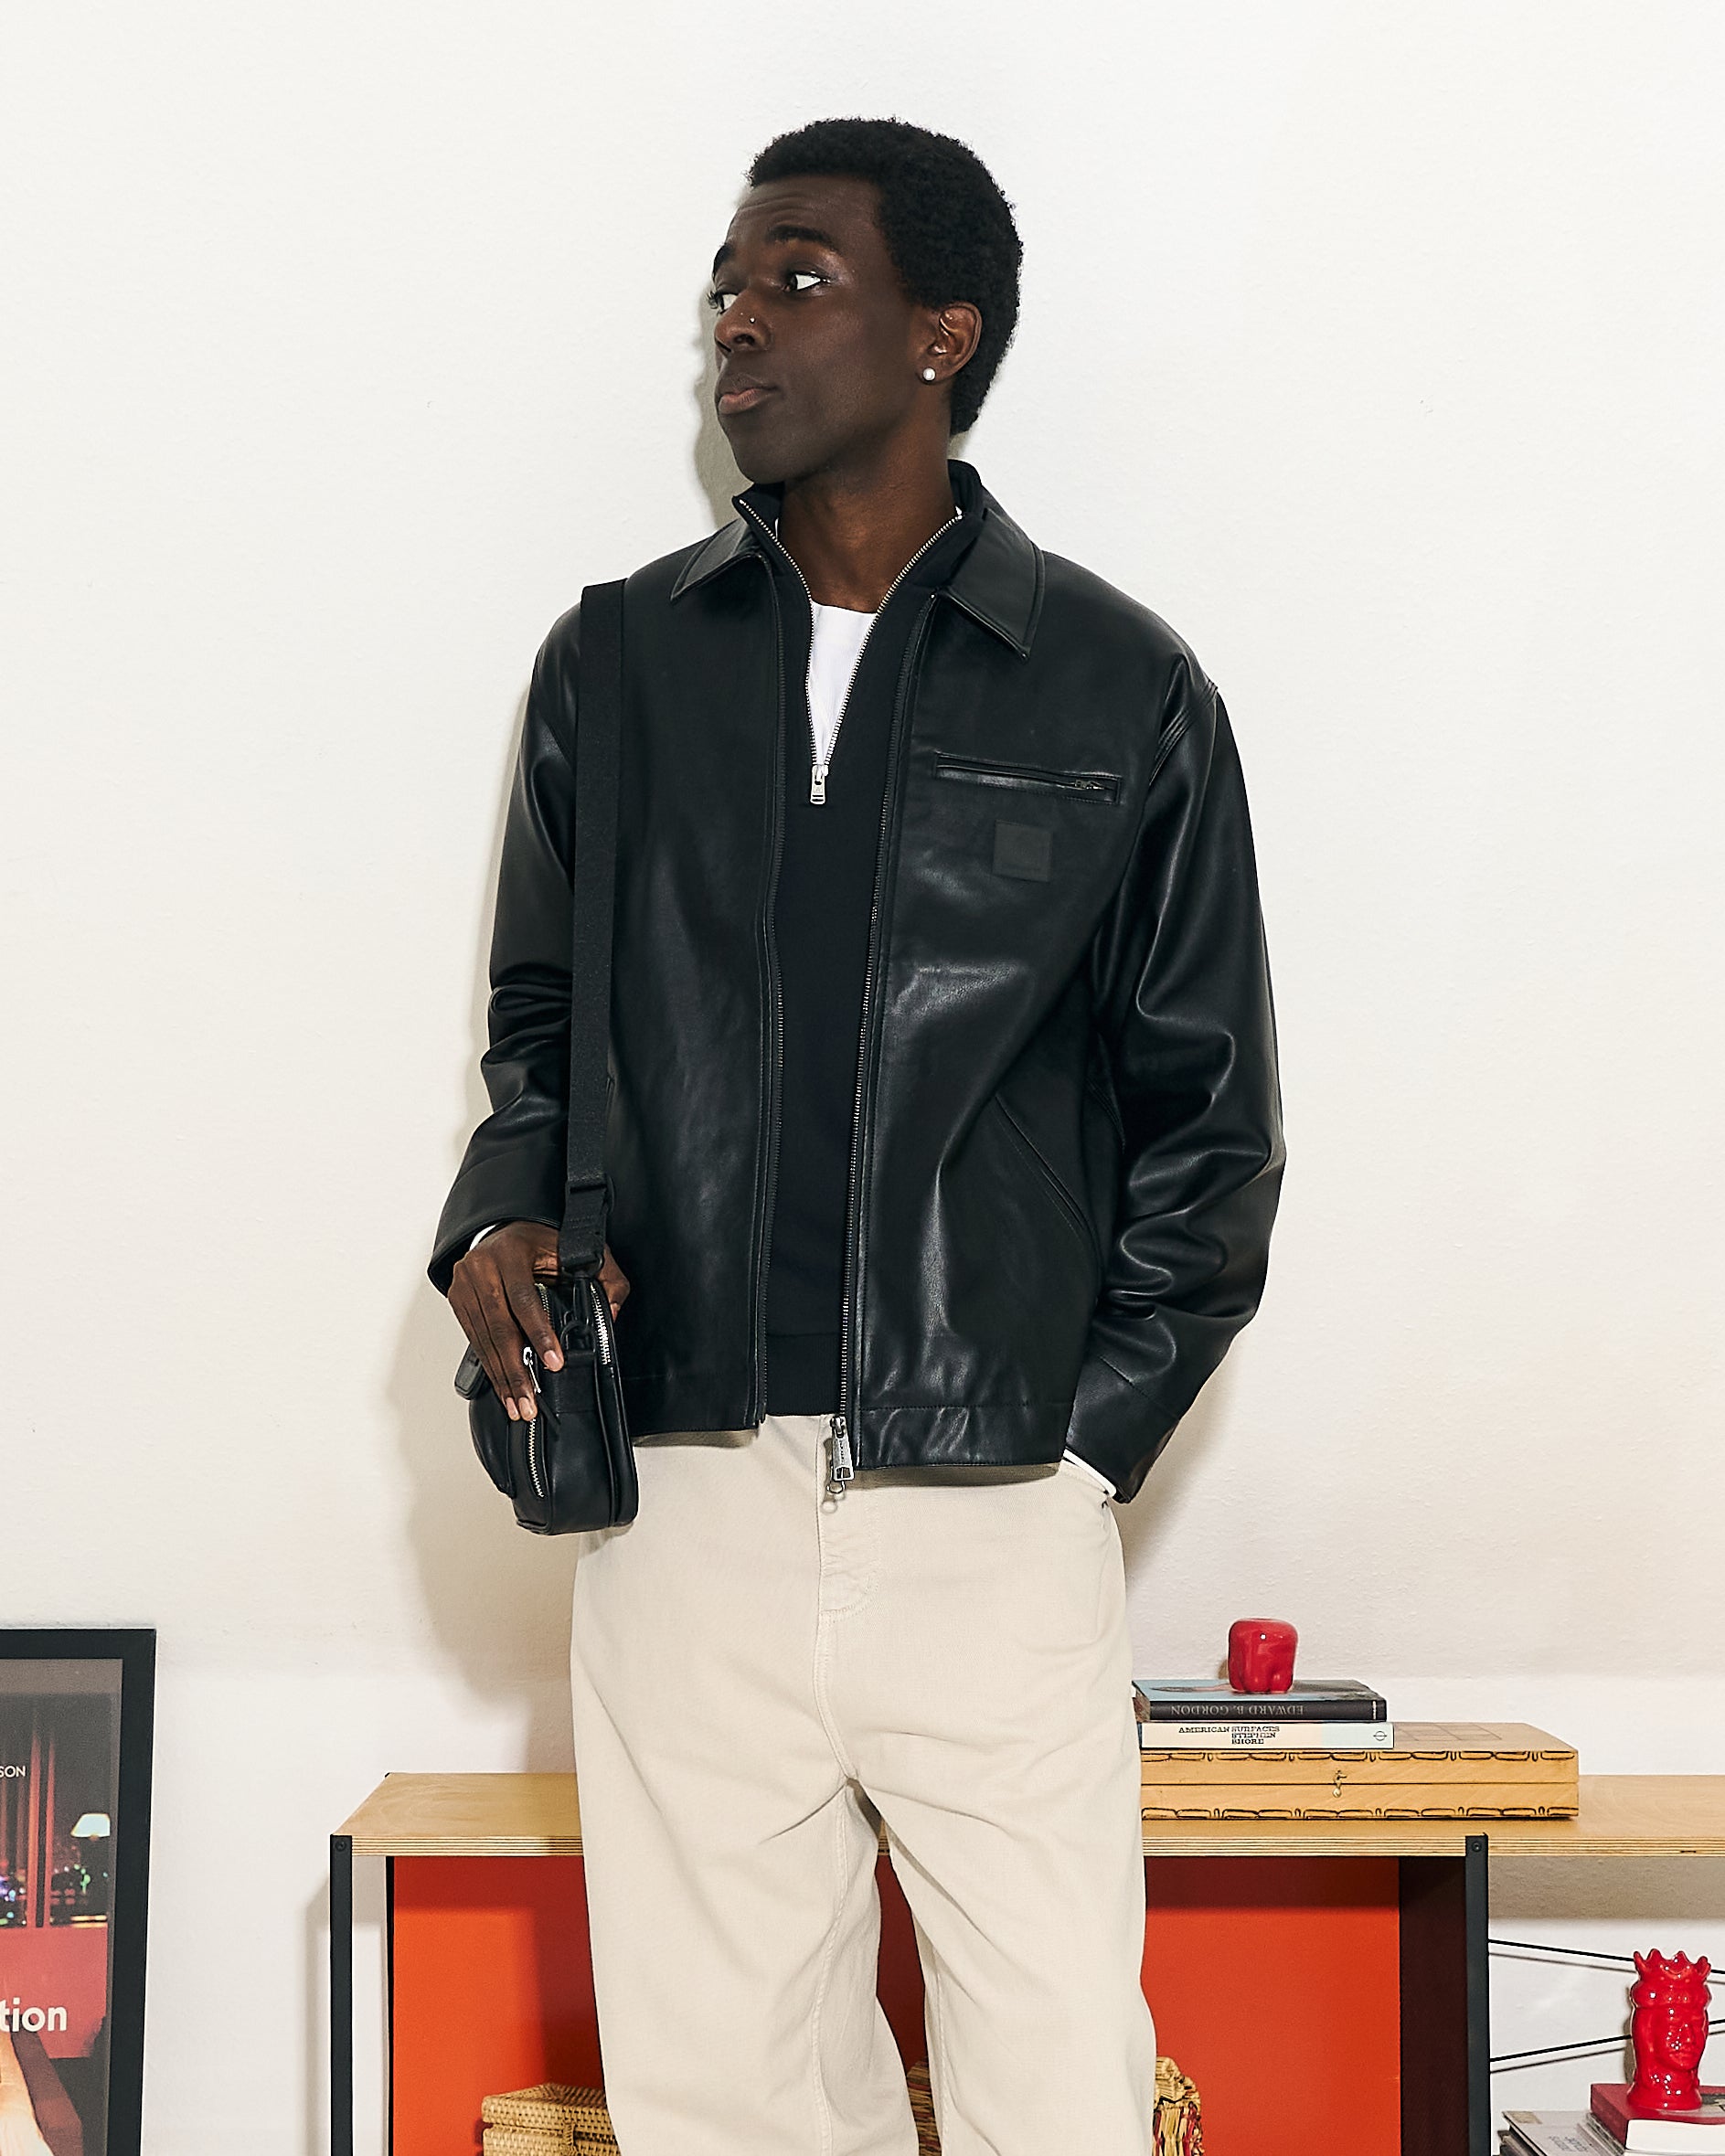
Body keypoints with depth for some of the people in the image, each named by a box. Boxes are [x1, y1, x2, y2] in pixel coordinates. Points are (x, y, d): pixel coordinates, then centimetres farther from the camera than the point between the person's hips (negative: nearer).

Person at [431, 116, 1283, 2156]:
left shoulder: (1118, 692, 3)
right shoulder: (620, 663, 10)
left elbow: (1207, 1119, 7)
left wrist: (1088, 1435, 0)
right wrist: (504, 1210, -1)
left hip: (998, 1517, -2)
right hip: (685, 1497, 2)